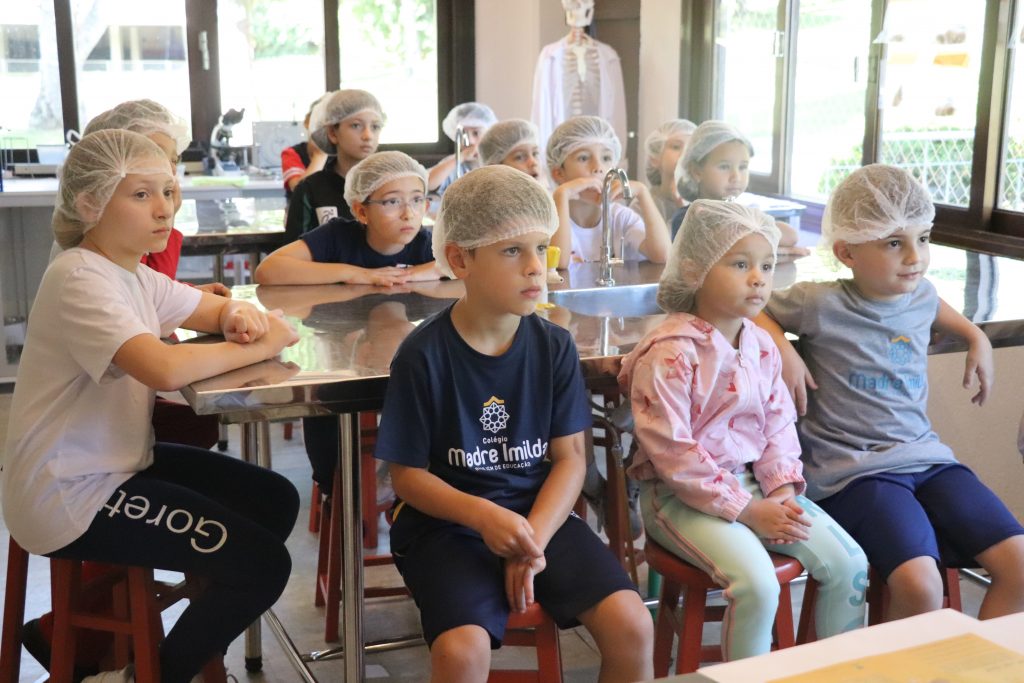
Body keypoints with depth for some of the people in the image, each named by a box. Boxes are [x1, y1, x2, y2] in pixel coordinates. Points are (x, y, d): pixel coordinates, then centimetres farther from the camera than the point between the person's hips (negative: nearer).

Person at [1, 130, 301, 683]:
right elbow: (166, 369, -38)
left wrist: (242, 317, -9)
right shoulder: (80, 280, -23)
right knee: (263, 565, -11)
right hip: (70, 495, -10)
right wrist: (261, 346, -23)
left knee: (276, 502, 12)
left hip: (120, 463, 10)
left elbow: (215, 310, 17)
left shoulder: (135, 274, 7)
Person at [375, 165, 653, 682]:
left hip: (540, 513, 3)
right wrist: (483, 515, -22)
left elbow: (569, 458, -1)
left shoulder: (554, 347, -2)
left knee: (631, 625, -15)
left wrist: (534, 537, -16)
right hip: (447, 523, -3)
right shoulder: (423, 355, -11)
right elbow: (408, 475, -7)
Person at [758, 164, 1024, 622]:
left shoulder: (921, 296, 10)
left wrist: (977, 338, 25)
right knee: (919, 585, -28)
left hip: (927, 457, 6)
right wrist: (783, 349, -11)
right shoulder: (821, 304, -8)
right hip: (854, 471, -6)